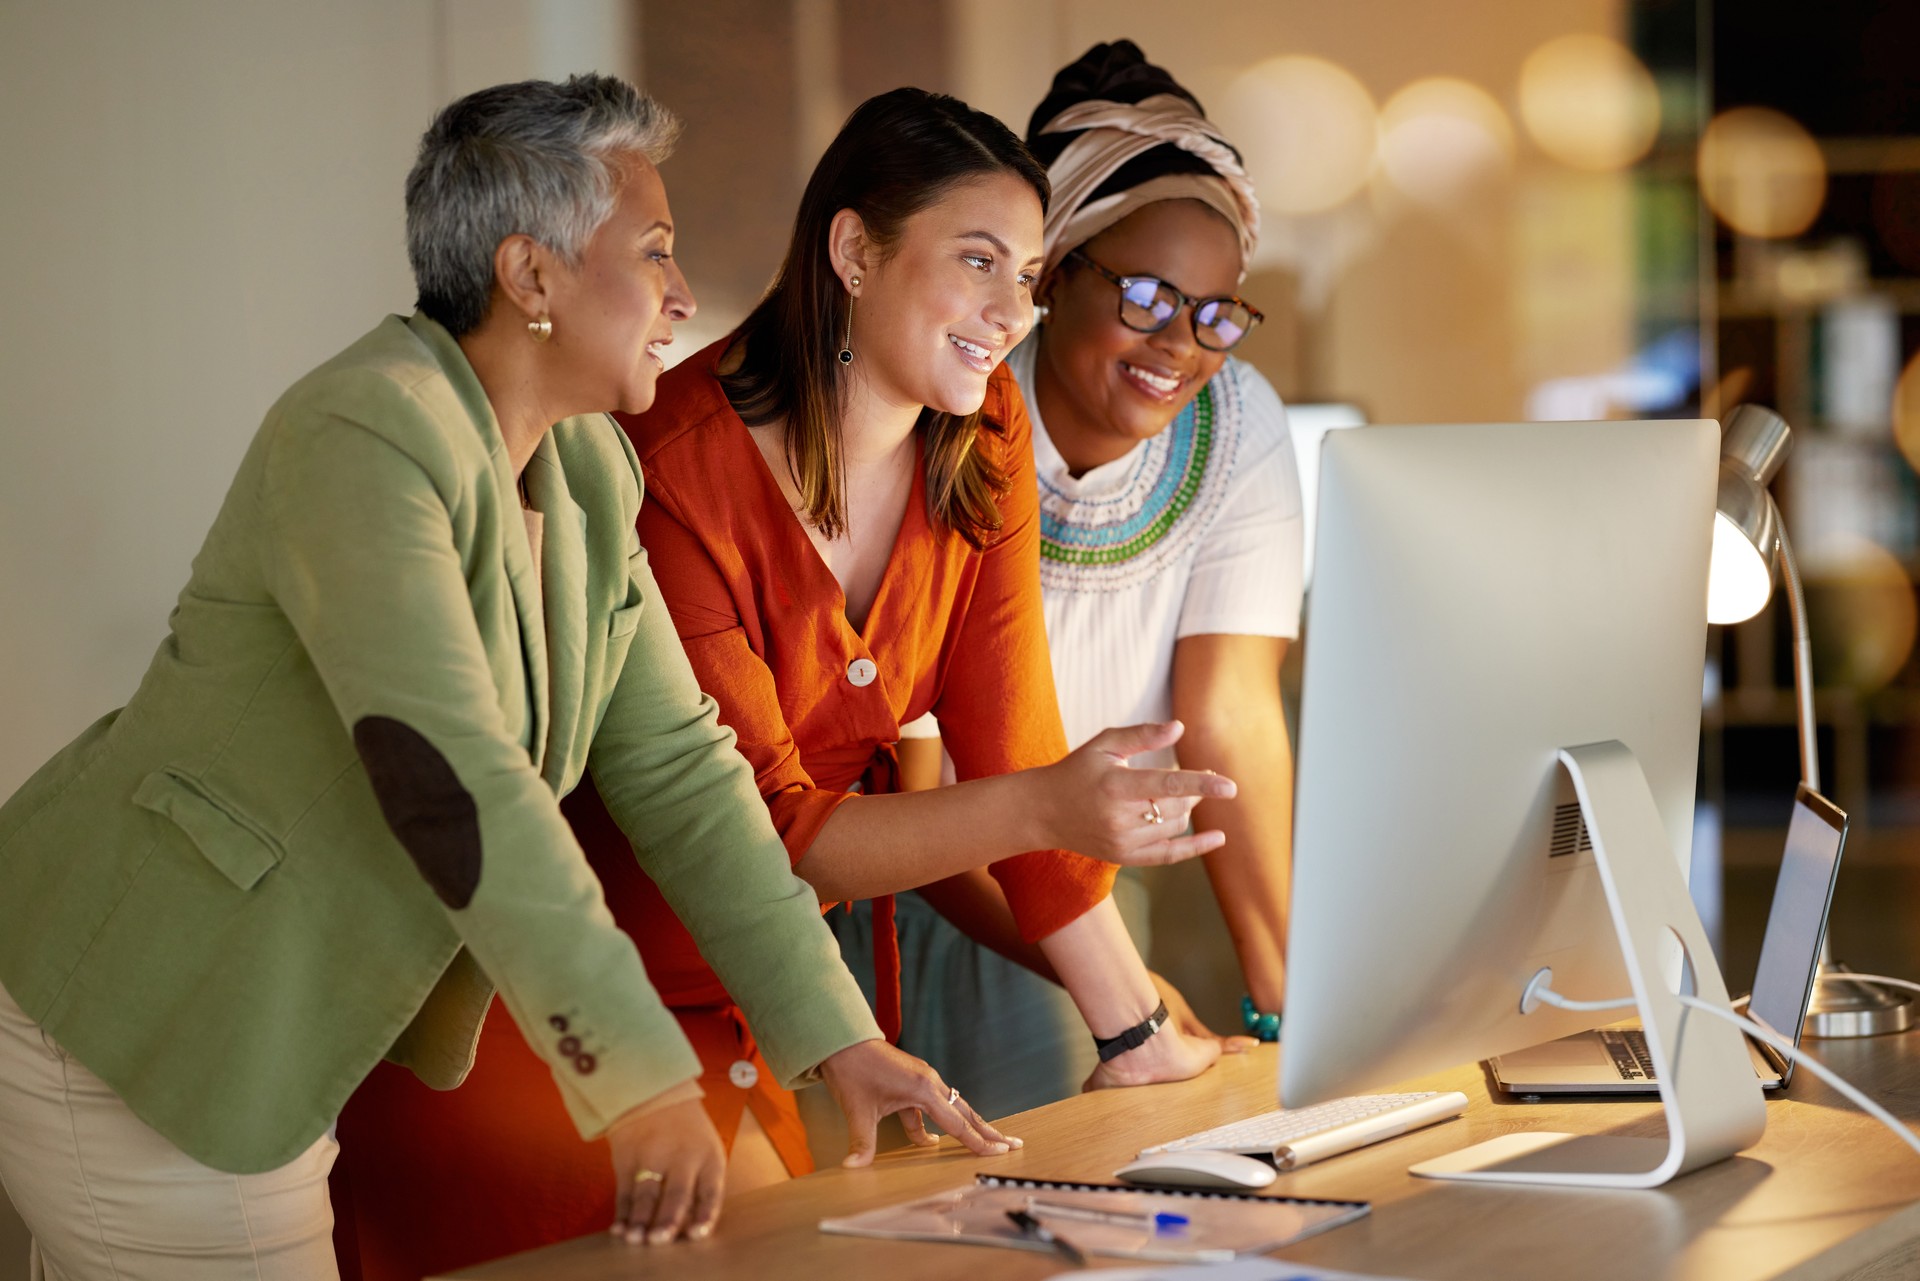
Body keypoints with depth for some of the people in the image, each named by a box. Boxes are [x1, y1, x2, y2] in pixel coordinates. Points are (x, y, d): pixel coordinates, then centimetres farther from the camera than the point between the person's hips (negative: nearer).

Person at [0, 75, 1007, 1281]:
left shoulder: (590, 470, 6)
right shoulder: (363, 435, -23)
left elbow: (673, 763, 6)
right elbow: (447, 771, -32)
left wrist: (839, 1039, 0)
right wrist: (643, 1079, -34)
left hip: (282, 1038, 9)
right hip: (136, 1031, -9)